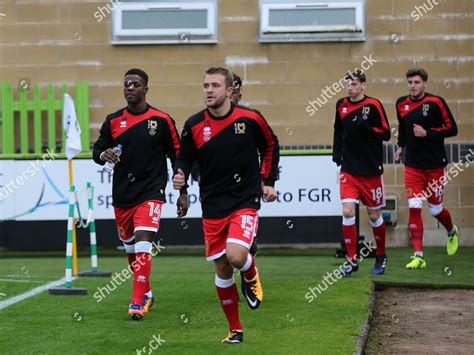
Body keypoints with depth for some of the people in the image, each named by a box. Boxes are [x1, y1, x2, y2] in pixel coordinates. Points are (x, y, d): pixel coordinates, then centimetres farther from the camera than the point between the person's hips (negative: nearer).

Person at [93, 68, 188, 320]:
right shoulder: (113, 121, 6)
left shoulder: (161, 120, -1)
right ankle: (145, 292, 34)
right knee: (130, 247, 14)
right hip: (122, 195, 4)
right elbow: (97, 151, 10)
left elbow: (177, 156, 5)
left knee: (143, 245, -18)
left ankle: (138, 302, -18)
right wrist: (103, 154, -15)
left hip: (151, 193, -4)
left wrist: (183, 192, 3)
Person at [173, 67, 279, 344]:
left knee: (236, 255, -24)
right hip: (213, 206, 3)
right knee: (222, 269, 6)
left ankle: (252, 277, 14)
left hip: (245, 201, -3)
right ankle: (235, 329, 23)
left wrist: (268, 181, 5)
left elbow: (271, 146, 9)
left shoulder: (250, 119, -8)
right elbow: (185, 158, 9)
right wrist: (181, 177, -11)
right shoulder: (194, 125, -3)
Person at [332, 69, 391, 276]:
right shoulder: (341, 105, 6)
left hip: (371, 169, -3)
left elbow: (386, 133, -9)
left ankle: (381, 256, 27)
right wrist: (337, 153, 10)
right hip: (348, 169, 3)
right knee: (347, 211, -11)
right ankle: (352, 259, -4)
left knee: (374, 215, 6)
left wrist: (365, 127, -23)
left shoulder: (373, 105, -7)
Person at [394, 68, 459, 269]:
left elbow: (452, 129, -10)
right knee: (414, 207, -10)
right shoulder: (401, 104, 5)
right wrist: (401, 145, 14)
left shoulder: (435, 102, -10)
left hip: (435, 165, -3)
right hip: (412, 165, 3)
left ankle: (452, 232, 41)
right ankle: (418, 256, -8)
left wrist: (427, 133, -19)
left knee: (435, 209, 7)